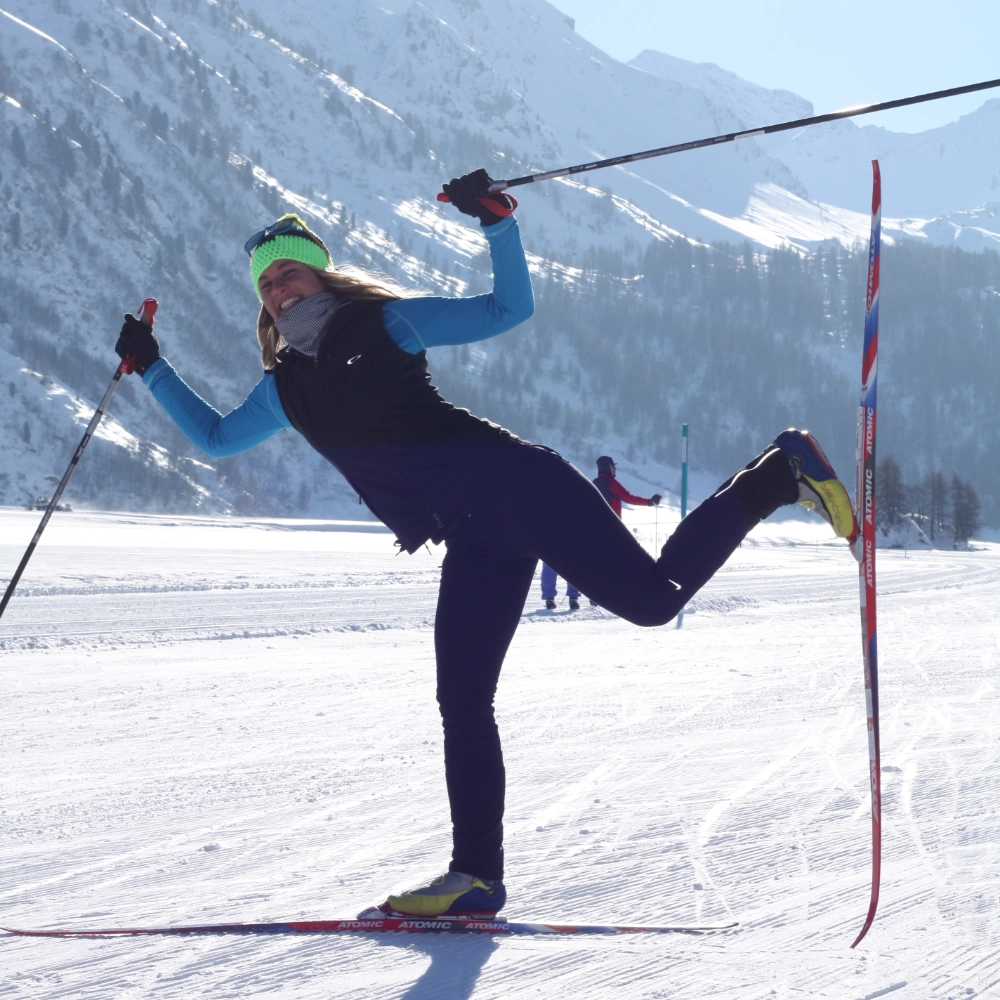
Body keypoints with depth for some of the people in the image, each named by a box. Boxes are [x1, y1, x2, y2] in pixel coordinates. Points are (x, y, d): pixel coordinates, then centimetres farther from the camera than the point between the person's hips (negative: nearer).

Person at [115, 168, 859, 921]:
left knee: (654, 598, -18)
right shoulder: (286, 388, 20)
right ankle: (478, 875, 5)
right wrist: (152, 367, 32)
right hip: (476, 543, 5)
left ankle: (780, 474, 0)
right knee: (462, 705, -1)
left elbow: (510, 308, 5)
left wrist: (497, 222, -7)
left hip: (508, 482, -5)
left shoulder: (385, 319, 5)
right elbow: (216, 438, 36)